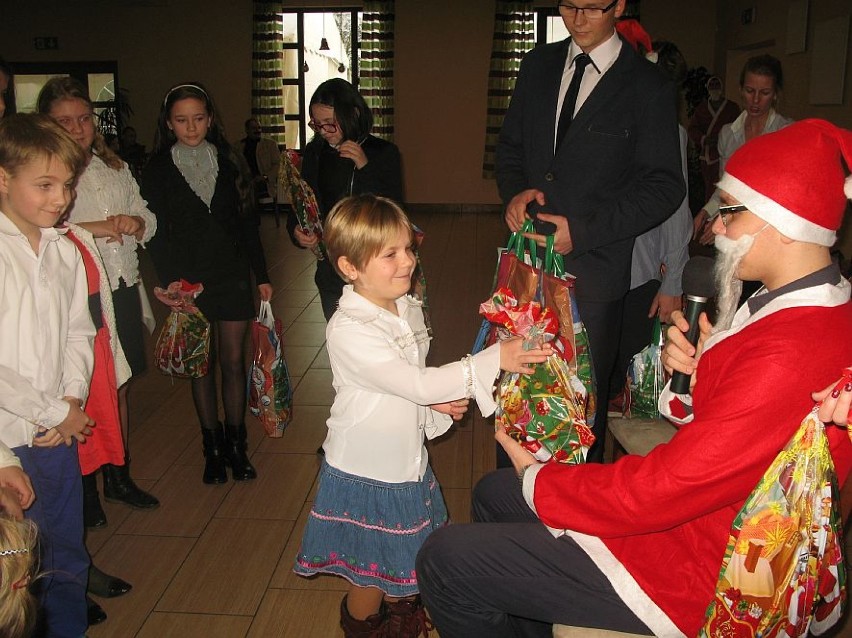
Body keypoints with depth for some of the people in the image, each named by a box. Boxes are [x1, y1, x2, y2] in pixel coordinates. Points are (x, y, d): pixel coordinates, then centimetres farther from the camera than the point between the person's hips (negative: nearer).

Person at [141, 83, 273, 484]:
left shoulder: (229, 163, 6)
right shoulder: (158, 169, -1)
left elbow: (247, 222, 8)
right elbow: (156, 232, -5)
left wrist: (262, 276, 5)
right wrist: (171, 281, -16)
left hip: (233, 277, 2)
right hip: (189, 281, -1)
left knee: (233, 360, 4)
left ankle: (235, 443, 18)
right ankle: (212, 446, 20)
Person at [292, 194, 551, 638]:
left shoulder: (408, 309, -1)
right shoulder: (348, 331, -28)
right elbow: (415, 383, -33)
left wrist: (438, 402, -9)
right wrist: (493, 360, -35)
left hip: (406, 465, 7)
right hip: (365, 478, -7)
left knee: (405, 560, 26)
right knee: (370, 578, 14)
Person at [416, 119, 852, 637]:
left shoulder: (788, 359, -31)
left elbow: (659, 490, -27)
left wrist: (537, 478, -13)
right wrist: (695, 371, -9)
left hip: (691, 573, -10)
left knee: (445, 559, -10)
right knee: (493, 494, 21)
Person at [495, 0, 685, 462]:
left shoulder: (648, 86, -5)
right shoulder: (538, 65, 11)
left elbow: (663, 186, -7)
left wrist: (582, 231, -16)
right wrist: (514, 192, -5)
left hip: (592, 271, -4)